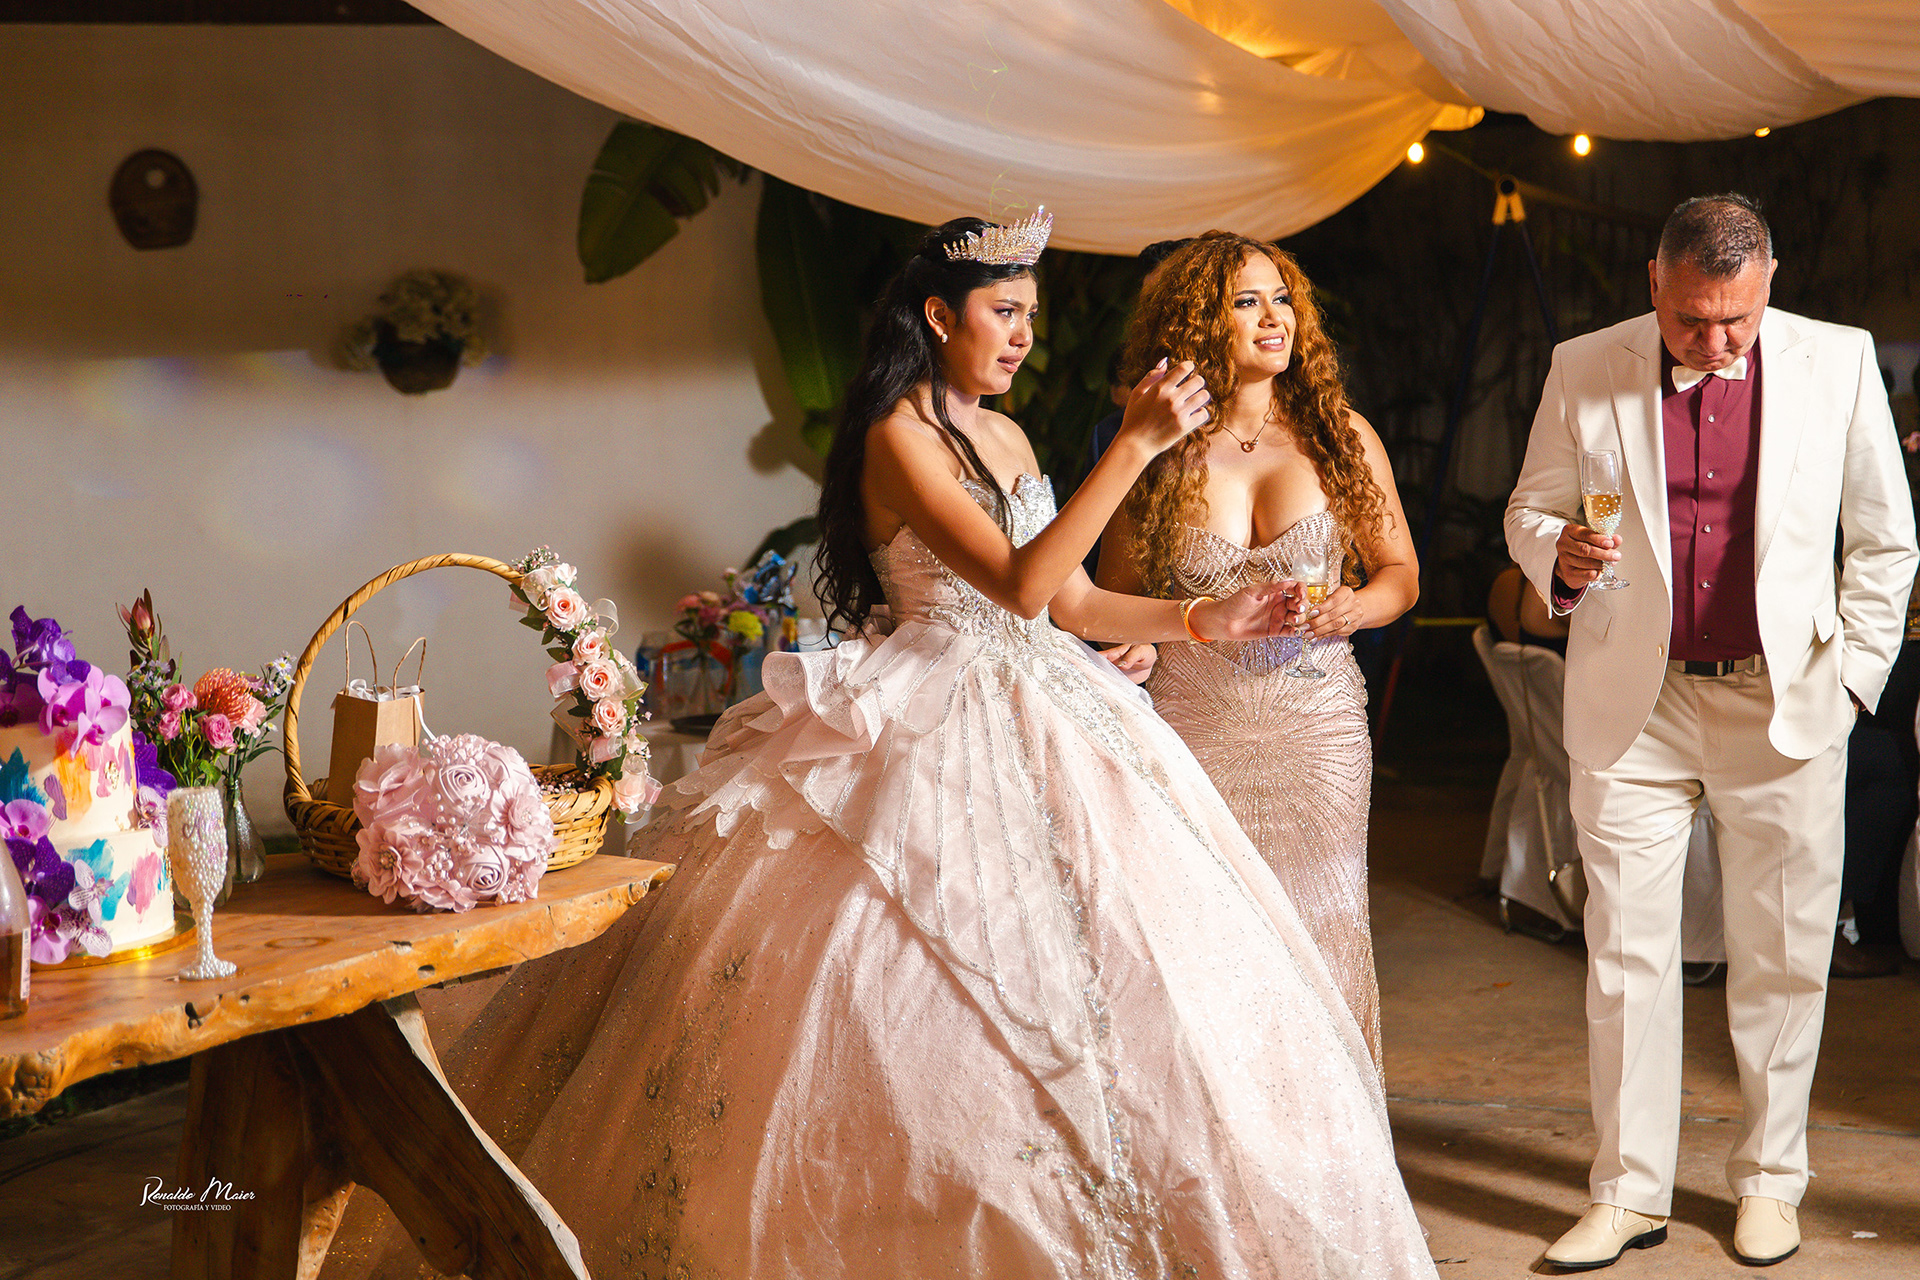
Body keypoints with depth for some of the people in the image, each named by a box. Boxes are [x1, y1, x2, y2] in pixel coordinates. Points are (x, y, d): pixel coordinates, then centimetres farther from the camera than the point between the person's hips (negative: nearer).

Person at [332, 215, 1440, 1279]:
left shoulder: (1007, 438, 15)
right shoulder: (899, 434, -11)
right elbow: (1020, 583, -21)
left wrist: (1204, 618, 8)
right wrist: (1136, 445, -22)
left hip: (1044, 728, 8)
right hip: (940, 739, -8)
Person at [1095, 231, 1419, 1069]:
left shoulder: (1341, 437, 5)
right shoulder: (1159, 452, 3)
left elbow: (1401, 571, 13)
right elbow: (1111, 600, 9)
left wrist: (1353, 608, -9)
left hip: (1317, 725, 1)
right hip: (1191, 725, -1)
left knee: (1319, 929, 0)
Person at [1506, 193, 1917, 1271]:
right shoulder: (1584, 371, 0)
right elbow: (1530, 509, 9)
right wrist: (1560, 552, -14)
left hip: (1785, 706, 0)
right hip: (1634, 707, 0)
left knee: (1783, 958, 6)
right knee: (1627, 954, 1)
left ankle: (1770, 1182, 22)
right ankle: (1630, 1192, 13)